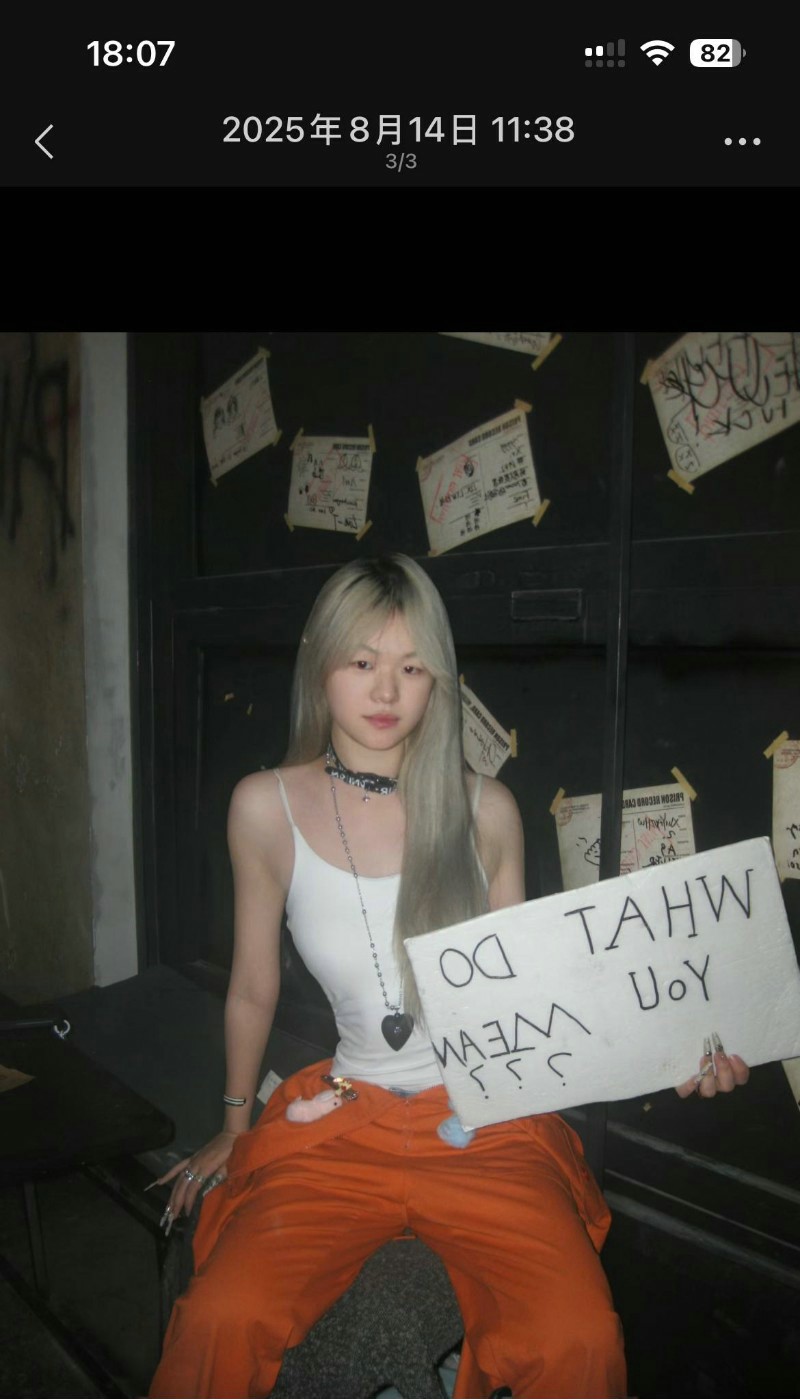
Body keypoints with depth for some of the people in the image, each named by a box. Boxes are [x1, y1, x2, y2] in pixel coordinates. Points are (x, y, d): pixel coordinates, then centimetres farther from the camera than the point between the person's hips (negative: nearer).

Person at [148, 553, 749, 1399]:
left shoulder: (486, 811, -4)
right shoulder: (267, 808, -5)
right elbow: (253, 992, 8)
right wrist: (235, 1130, 20)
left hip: (489, 1125, 1)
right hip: (342, 1125, 0)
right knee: (220, 1323, -23)